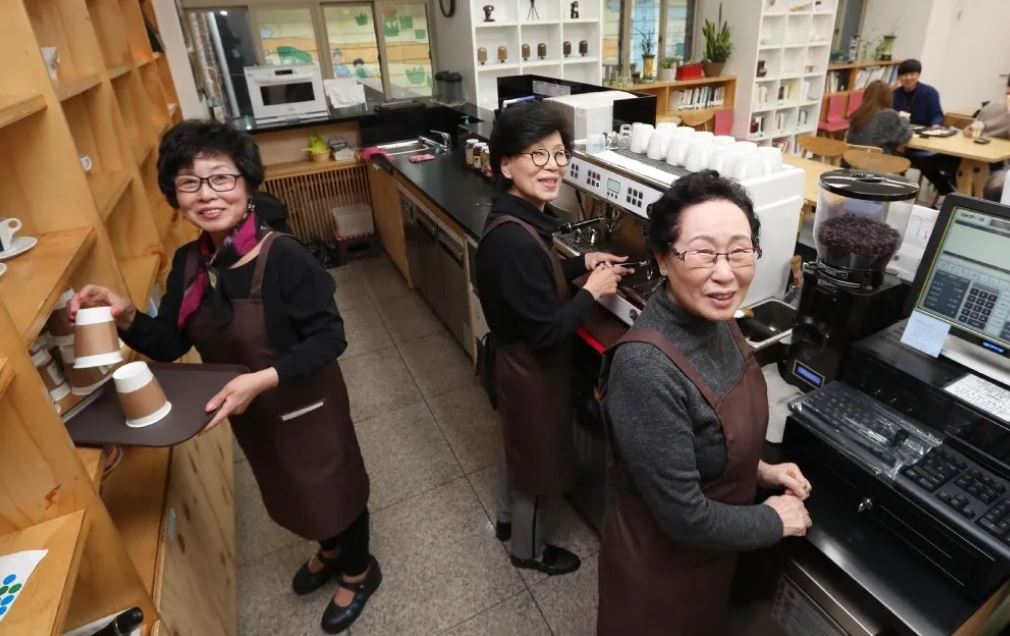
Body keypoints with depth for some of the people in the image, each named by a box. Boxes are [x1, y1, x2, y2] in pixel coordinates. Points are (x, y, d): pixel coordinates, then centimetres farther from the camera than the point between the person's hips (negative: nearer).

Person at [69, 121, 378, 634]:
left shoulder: (283, 256, -27)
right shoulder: (188, 263, -6)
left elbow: (329, 337, -26)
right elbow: (170, 344, 1)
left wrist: (264, 378, -35)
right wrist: (126, 317, -18)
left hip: (304, 407, -7)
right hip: (248, 412, 7)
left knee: (331, 486, 16)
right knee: (289, 491, 28)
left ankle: (358, 571, 46)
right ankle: (331, 549, 59)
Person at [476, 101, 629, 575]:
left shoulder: (517, 218, -3)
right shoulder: (513, 238, -33)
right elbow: (546, 329, -29)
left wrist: (583, 263, 4)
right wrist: (593, 289, -16)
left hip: (517, 362, 9)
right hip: (532, 370, -9)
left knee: (519, 448, 29)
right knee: (535, 460, 15)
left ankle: (508, 518, 55)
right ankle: (529, 549, 42)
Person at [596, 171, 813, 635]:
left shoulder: (715, 320, -10)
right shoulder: (647, 367, -37)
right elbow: (684, 516, -28)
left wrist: (757, 469, 0)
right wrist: (775, 521, -14)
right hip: (660, 565, -7)